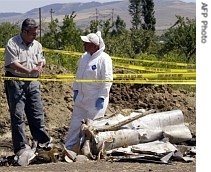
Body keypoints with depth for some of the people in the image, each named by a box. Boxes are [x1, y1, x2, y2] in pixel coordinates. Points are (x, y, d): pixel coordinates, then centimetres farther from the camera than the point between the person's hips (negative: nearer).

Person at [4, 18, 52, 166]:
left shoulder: (37, 45, 13)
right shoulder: (13, 43, -8)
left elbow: (42, 60, 23)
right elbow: (12, 64, -16)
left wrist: (42, 64, -2)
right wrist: (29, 71, -25)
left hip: (33, 83, 6)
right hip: (15, 82, -5)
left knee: (37, 113, 7)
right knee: (18, 115, -5)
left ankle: (43, 140, 17)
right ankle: (21, 147, -3)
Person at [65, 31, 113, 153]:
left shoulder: (104, 59, -16)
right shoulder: (84, 57, 8)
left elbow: (107, 80, -18)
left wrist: (101, 97, -19)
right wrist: (76, 90, 15)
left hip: (95, 100, -7)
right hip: (82, 97, 8)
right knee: (76, 123, 11)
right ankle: (68, 147, 18)